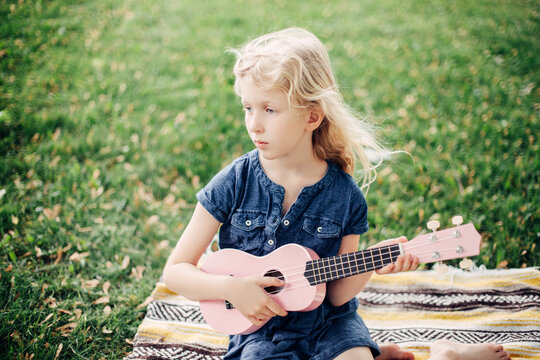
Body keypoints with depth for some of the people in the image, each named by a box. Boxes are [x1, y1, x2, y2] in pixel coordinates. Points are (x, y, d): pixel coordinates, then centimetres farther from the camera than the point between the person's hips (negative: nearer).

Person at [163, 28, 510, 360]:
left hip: (328, 324, 0)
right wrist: (232, 288, -22)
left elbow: (337, 295, -3)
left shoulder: (345, 195, -9)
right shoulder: (234, 184, -11)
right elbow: (176, 270, -7)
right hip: (260, 330, 1)